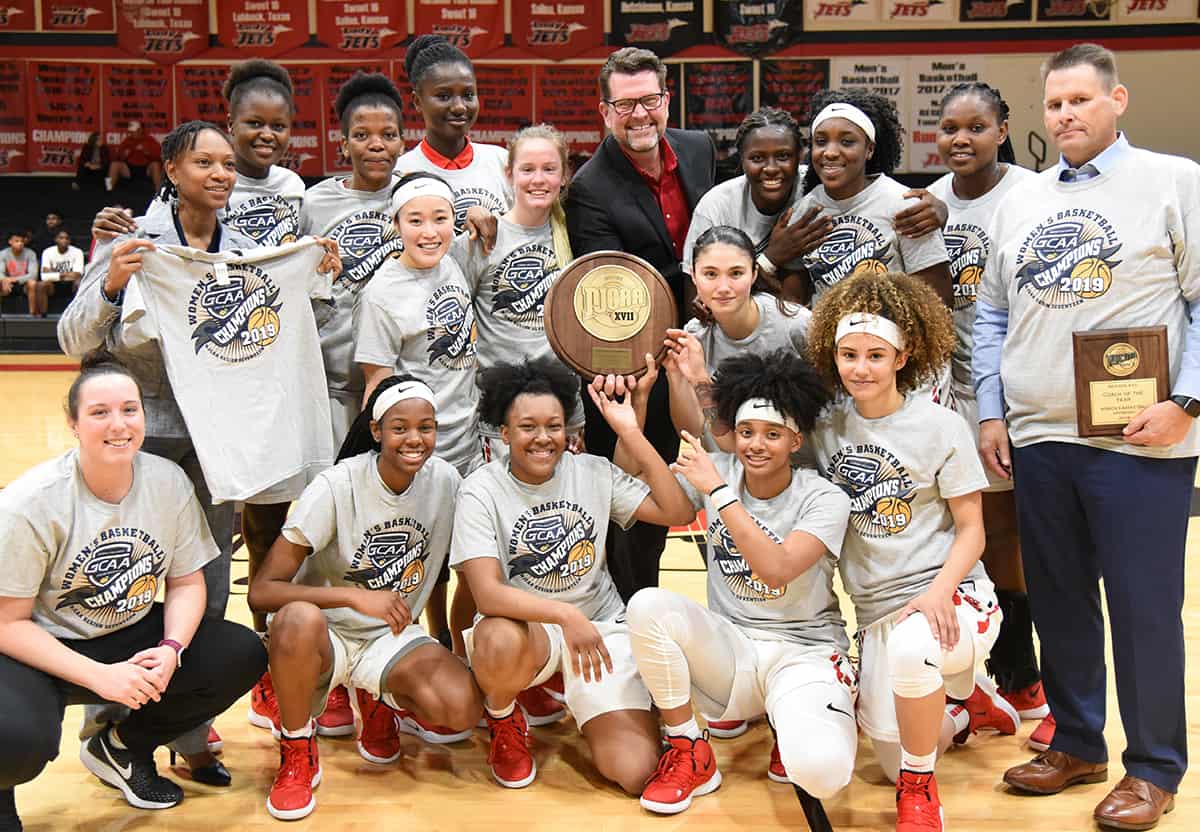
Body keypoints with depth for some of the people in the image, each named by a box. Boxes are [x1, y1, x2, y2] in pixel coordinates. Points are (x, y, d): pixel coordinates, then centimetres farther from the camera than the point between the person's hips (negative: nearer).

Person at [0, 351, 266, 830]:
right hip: (40, 649, -5)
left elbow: (187, 583, 0)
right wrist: (98, 675, -25)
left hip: (130, 635, 5)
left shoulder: (168, 481, -9)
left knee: (242, 657, -15)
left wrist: (170, 649, -19)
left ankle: (122, 748, 9)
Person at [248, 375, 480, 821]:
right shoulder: (336, 487, -18)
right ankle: (297, 751, -11)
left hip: (393, 637, 3)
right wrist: (355, 598, -32)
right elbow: (261, 591, -23)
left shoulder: (446, 481, -7)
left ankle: (378, 703, 10)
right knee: (299, 619, -38)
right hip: (327, 635, -2)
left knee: (462, 710, -25)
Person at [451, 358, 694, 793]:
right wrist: (565, 614, -34)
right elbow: (487, 593, -20)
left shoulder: (593, 472, 0)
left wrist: (631, 433, -11)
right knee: (500, 642, -42)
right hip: (525, 626, -2)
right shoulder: (481, 491, -10)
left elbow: (679, 512, -8)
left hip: (602, 625, 2)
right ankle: (503, 719, -4)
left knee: (636, 772, -15)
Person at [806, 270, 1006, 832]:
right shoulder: (826, 427, 2)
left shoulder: (940, 427, -8)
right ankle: (963, 706, 37)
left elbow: (971, 530, -4)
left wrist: (939, 592, -22)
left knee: (910, 646, -39)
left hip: (949, 597, -4)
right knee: (895, 762, 4)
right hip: (876, 611, 5)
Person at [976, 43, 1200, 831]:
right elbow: (991, 317, 15)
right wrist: (991, 413, 8)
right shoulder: (1019, 201, 14)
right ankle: (1076, 742, 27)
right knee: (1059, 601, 12)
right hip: (1036, 439, 5)